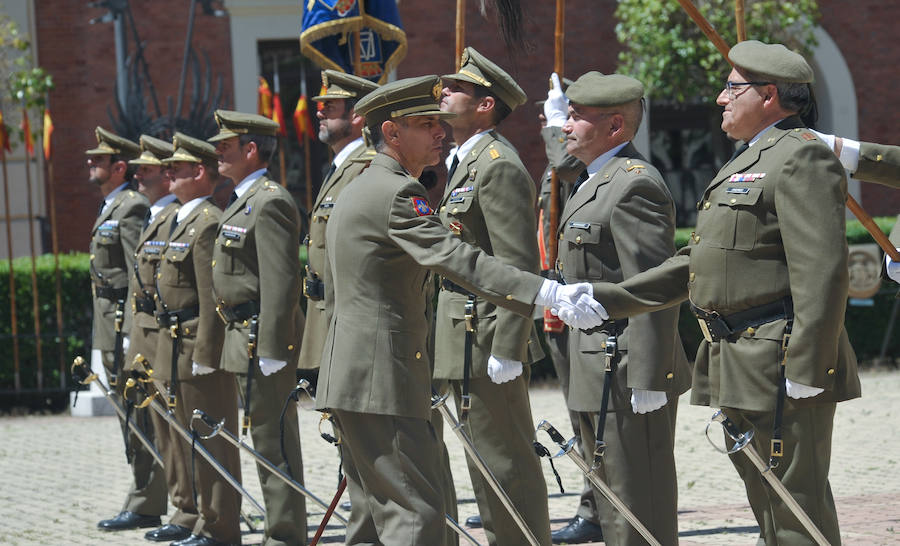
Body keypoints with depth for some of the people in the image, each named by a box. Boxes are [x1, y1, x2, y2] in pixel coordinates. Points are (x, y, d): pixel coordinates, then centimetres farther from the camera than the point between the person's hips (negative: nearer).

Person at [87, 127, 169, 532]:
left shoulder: (132, 208, -13)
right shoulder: (109, 209, 19)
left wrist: (132, 332, -23)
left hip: (127, 322, -11)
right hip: (111, 331, 11)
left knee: (138, 417, -7)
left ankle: (144, 506, -5)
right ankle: (146, 501, 16)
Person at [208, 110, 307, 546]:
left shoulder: (269, 202, -15)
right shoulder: (244, 200, 18)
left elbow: (280, 282, -21)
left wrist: (270, 350, -23)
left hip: (263, 340, -11)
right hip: (245, 339, 11)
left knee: (273, 442, -7)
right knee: (267, 442, 14)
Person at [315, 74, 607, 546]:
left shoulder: (357, 190, 18)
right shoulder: (394, 193, -15)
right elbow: (458, 261, -28)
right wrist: (549, 295, -35)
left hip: (350, 377, 11)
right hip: (380, 380, -11)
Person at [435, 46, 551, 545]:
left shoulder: (498, 166, -15)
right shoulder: (463, 163, 17)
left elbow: (519, 268, -20)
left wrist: (506, 350, -24)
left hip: (487, 342, -10)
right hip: (465, 340, 10)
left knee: (506, 465, -6)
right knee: (486, 464, 15)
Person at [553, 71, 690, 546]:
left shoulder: (636, 185, -17)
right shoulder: (595, 182, 18)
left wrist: (648, 381, -25)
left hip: (628, 378, -11)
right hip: (601, 381, 11)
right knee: (614, 505, 16)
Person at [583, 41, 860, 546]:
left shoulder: (801, 155, -12)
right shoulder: (748, 163, 21)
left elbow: (822, 271, -21)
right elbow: (695, 263, 23)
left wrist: (806, 371, -25)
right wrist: (605, 300, 17)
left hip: (784, 369, -11)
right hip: (742, 372, 11)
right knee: (768, 505, 14)